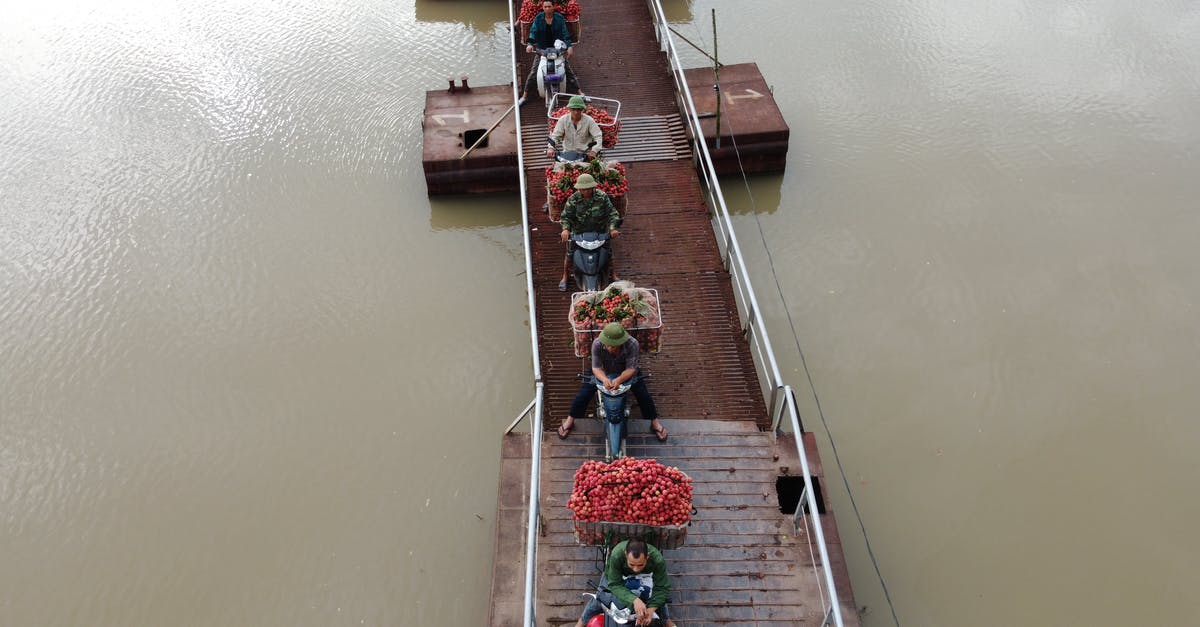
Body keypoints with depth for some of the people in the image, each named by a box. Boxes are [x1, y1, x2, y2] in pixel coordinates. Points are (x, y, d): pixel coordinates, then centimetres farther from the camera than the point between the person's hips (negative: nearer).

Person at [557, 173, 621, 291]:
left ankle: (614, 276, 29)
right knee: (570, 254, 2)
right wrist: (565, 229, -30)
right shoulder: (573, 199, -11)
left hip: (600, 231, 0)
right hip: (578, 232, 0)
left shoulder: (602, 196, -11)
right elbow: (566, 216, -10)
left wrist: (612, 228, -23)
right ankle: (564, 278, 24)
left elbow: (612, 213, -9)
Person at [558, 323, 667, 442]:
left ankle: (655, 423, 14)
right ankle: (570, 420, 15)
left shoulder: (632, 344, -35)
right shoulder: (597, 344, -32)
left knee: (643, 394, -10)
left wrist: (618, 380, -49)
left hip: (626, 374, 0)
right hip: (603, 373, 1)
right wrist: (604, 379, -48)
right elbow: (596, 367, -26)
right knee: (583, 394, -8)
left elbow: (631, 368, -31)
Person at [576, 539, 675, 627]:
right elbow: (615, 584, -38)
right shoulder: (616, 555, -44)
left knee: (658, 595, -11)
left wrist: (650, 610, -47)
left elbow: (662, 588, -32)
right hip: (616, 573, -1)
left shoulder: (658, 560, -41)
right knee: (602, 596, -13)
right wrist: (634, 600, -53)